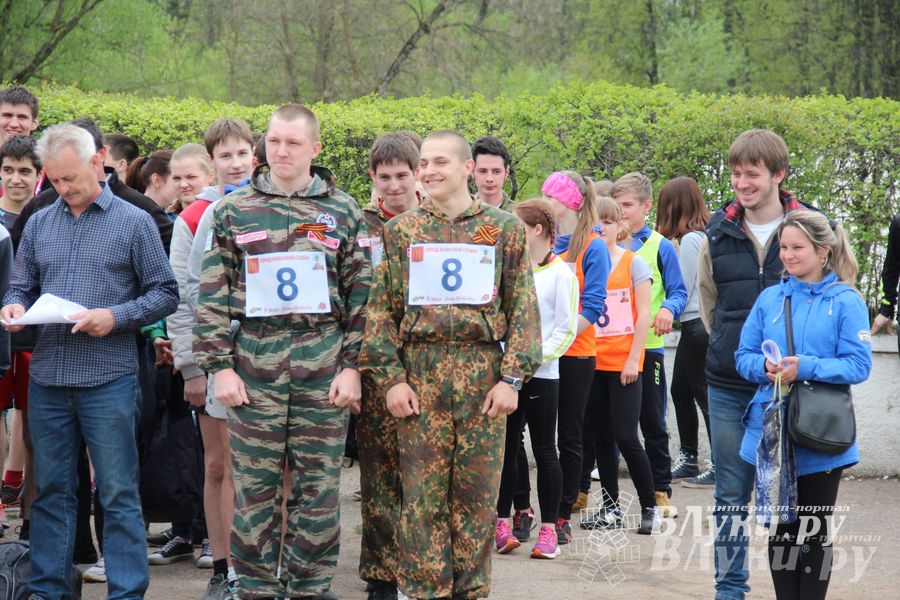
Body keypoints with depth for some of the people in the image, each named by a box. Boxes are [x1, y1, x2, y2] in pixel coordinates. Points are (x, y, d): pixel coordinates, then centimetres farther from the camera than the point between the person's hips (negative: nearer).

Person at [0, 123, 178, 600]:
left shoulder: (134, 222, 2)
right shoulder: (38, 224, 13)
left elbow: (165, 293, 1)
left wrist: (116, 317, -14)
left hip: (108, 378, -4)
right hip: (47, 377, 4)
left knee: (118, 493, -1)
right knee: (51, 489, 9)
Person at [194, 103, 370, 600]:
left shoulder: (343, 211, 7)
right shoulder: (233, 211, 7)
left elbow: (360, 296, 6)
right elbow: (213, 296, 5)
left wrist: (352, 366, -2)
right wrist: (219, 367, -2)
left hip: (323, 372, 0)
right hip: (254, 368, 0)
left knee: (318, 489, 3)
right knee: (255, 489, 3)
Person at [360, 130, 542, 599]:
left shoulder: (505, 228, 5)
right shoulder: (400, 231, 7)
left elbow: (523, 308, 3)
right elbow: (381, 310, 4)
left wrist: (512, 377, -5)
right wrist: (391, 378, -5)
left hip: (484, 375, 0)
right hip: (420, 375, 0)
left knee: (478, 491, 4)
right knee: (423, 492, 0)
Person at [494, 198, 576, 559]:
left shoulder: (560, 273, -4)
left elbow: (566, 329, -8)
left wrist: (535, 357, -15)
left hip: (540, 376, -5)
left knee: (544, 451, 1)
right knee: (505, 449, 7)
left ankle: (548, 529, 5)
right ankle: (501, 524, 12)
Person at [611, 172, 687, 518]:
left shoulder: (660, 247, -1)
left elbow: (678, 292, -1)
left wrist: (668, 309, -21)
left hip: (646, 346, -2)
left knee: (652, 423, 5)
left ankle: (661, 490, 14)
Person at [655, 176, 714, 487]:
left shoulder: (690, 239, -16)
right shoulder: (705, 235, 11)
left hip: (696, 324, -9)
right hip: (697, 324, 9)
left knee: (704, 395, -3)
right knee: (681, 392, 15)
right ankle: (688, 460, 22)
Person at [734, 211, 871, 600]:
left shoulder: (845, 301, -4)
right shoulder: (769, 299, 8)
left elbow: (858, 365, -10)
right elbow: (744, 356, 8)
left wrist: (805, 368, -22)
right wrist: (765, 367, -14)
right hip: (771, 432, 3)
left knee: (814, 531, 6)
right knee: (780, 527, 10)